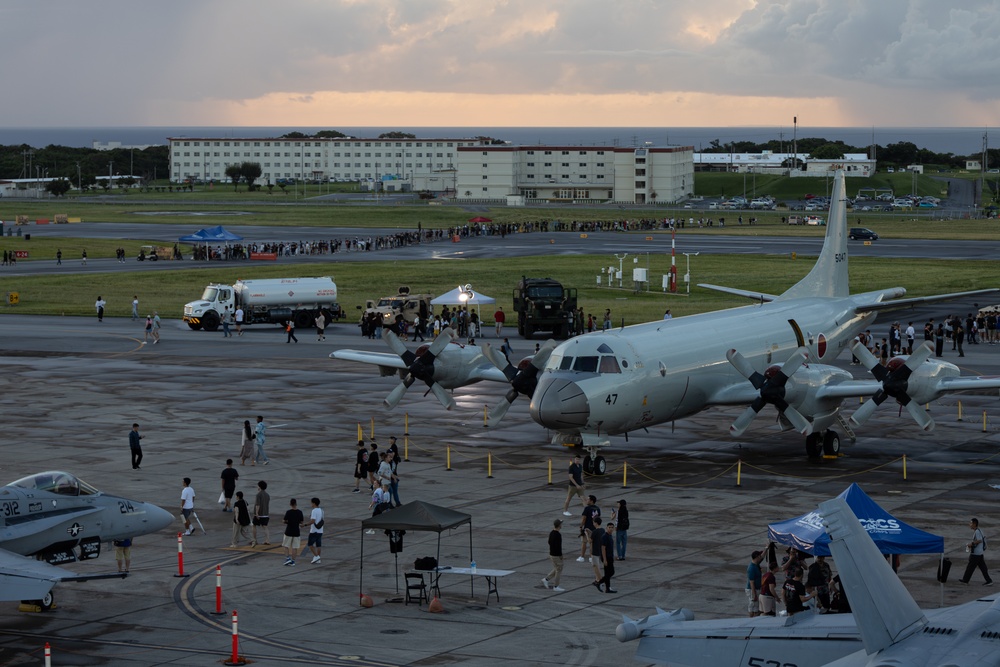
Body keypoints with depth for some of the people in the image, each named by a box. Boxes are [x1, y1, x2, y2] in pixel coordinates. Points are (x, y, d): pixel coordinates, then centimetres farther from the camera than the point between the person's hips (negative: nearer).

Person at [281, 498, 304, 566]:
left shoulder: (288, 512, -12)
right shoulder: (299, 512, -3)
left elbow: (285, 521, -12)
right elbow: (301, 522, 4)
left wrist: (283, 521, 10)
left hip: (289, 531, -2)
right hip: (296, 532, 2)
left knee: (286, 546, 12)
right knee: (295, 547, 6)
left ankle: (287, 558, -1)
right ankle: (293, 561, 6)